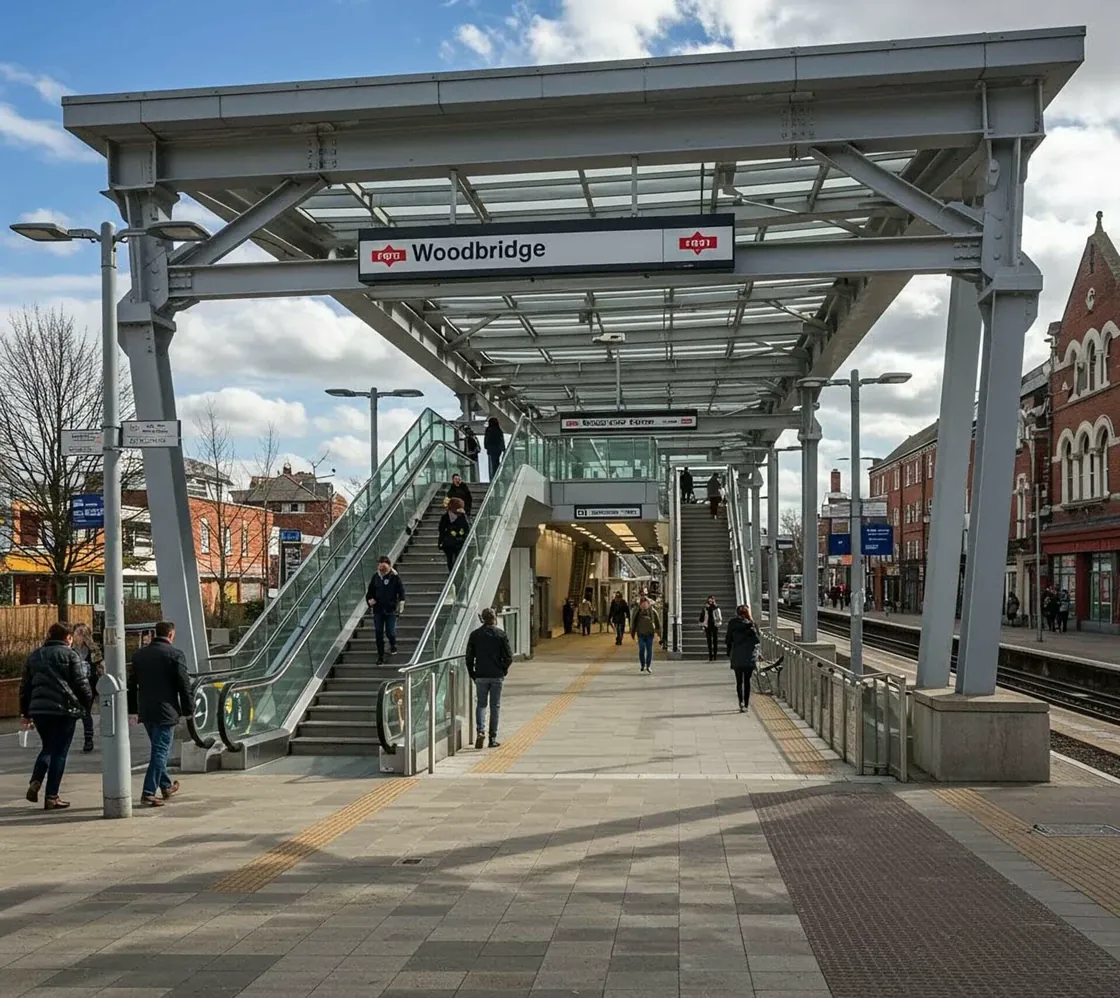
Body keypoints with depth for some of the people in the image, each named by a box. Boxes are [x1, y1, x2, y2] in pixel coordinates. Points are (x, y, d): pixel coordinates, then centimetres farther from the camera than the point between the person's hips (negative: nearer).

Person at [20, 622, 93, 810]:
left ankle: (35, 783, 1)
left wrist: (25, 711, 21)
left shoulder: (34, 656, 13)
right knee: (59, 752, 2)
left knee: (48, 748, 22)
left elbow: (25, 685, 15)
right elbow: (81, 684, -8)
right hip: (64, 709, -5)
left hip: (38, 709, 5)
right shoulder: (69, 655, -4)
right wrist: (88, 704, 6)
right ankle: (52, 797, 3)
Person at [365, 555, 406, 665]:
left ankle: (393, 645, 33)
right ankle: (380, 656, 14)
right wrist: (369, 600, -3)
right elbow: (370, 591, 16)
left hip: (391, 609, -3)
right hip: (378, 609, 3)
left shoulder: (395, 577, -6)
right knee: (378, 633, 3)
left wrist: (401, 603, -17)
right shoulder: (376, 577, 6)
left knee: (390, 631, -2)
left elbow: (401, 591, -5)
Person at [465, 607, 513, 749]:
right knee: (495, 706, 7)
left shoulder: (475, 634, 0)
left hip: (480, 676, 1)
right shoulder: (501, 635, -4)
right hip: (497, 676, -1)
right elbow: (508, 657, -6)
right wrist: (503, 671, 8)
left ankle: (480, 731, -11)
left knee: (481, 704, 11)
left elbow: (469, 657, 1)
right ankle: (493, 738, 9)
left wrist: (472, 674, 10)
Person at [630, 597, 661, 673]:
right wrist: (632, 632, 8)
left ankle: (648, 666, 12)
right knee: (641, 650, -4)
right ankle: (642, 666, 10)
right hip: (641, 634, 0)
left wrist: (658, 631, 5)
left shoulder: (652, 611, -1)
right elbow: (633, 622, 8)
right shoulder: (637, 611, 0)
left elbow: (657, 622, 7)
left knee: (649, 650, 2)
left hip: (650, 633, 0)